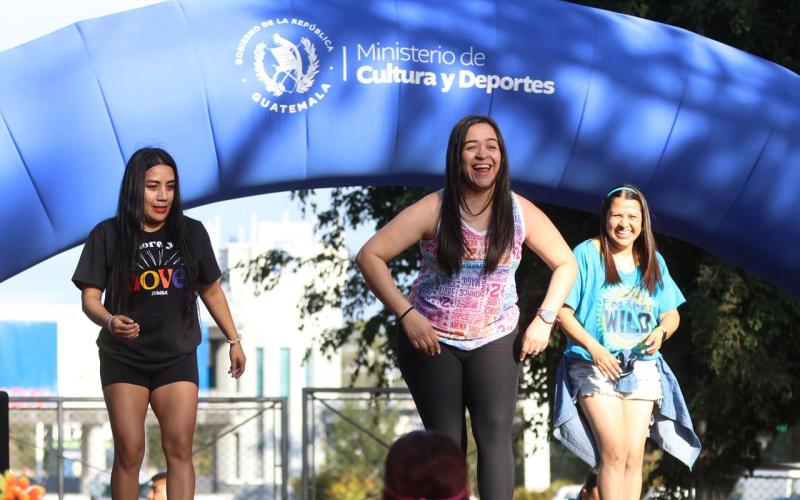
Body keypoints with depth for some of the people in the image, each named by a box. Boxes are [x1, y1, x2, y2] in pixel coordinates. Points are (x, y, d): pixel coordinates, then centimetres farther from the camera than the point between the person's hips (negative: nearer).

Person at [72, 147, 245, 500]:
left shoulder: (191, 233, 1)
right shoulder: (108, 236, -6)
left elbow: (211, 290, 13)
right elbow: (90, 296, -7)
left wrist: (234, 340, 13)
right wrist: (109, 321, -28)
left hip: (177, 357, 1)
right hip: (123, 359, -1)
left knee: (179, 448, -7)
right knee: (129, 451, -3)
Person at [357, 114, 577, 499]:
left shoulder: (520, 213, -6)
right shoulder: (433, 211, -13)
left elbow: (566, 264, 7)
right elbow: (369, 256, -14)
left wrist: (544, 320, -4)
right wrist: (405, 314, -19)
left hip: (495, 340, 1)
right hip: (431, 340, -1)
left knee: (495, 434, -13)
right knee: (447, 444, -1)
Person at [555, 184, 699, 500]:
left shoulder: (653, 261, 11)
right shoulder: (587, 254, -5)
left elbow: (672, 315, 16)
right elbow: (562, 311, -7)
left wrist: (661, 331, -8)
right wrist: (593, 347, -19)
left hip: (641, 367, 4)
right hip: (595, 367, -4)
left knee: (635, 456, -2)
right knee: (614, 451, -18)